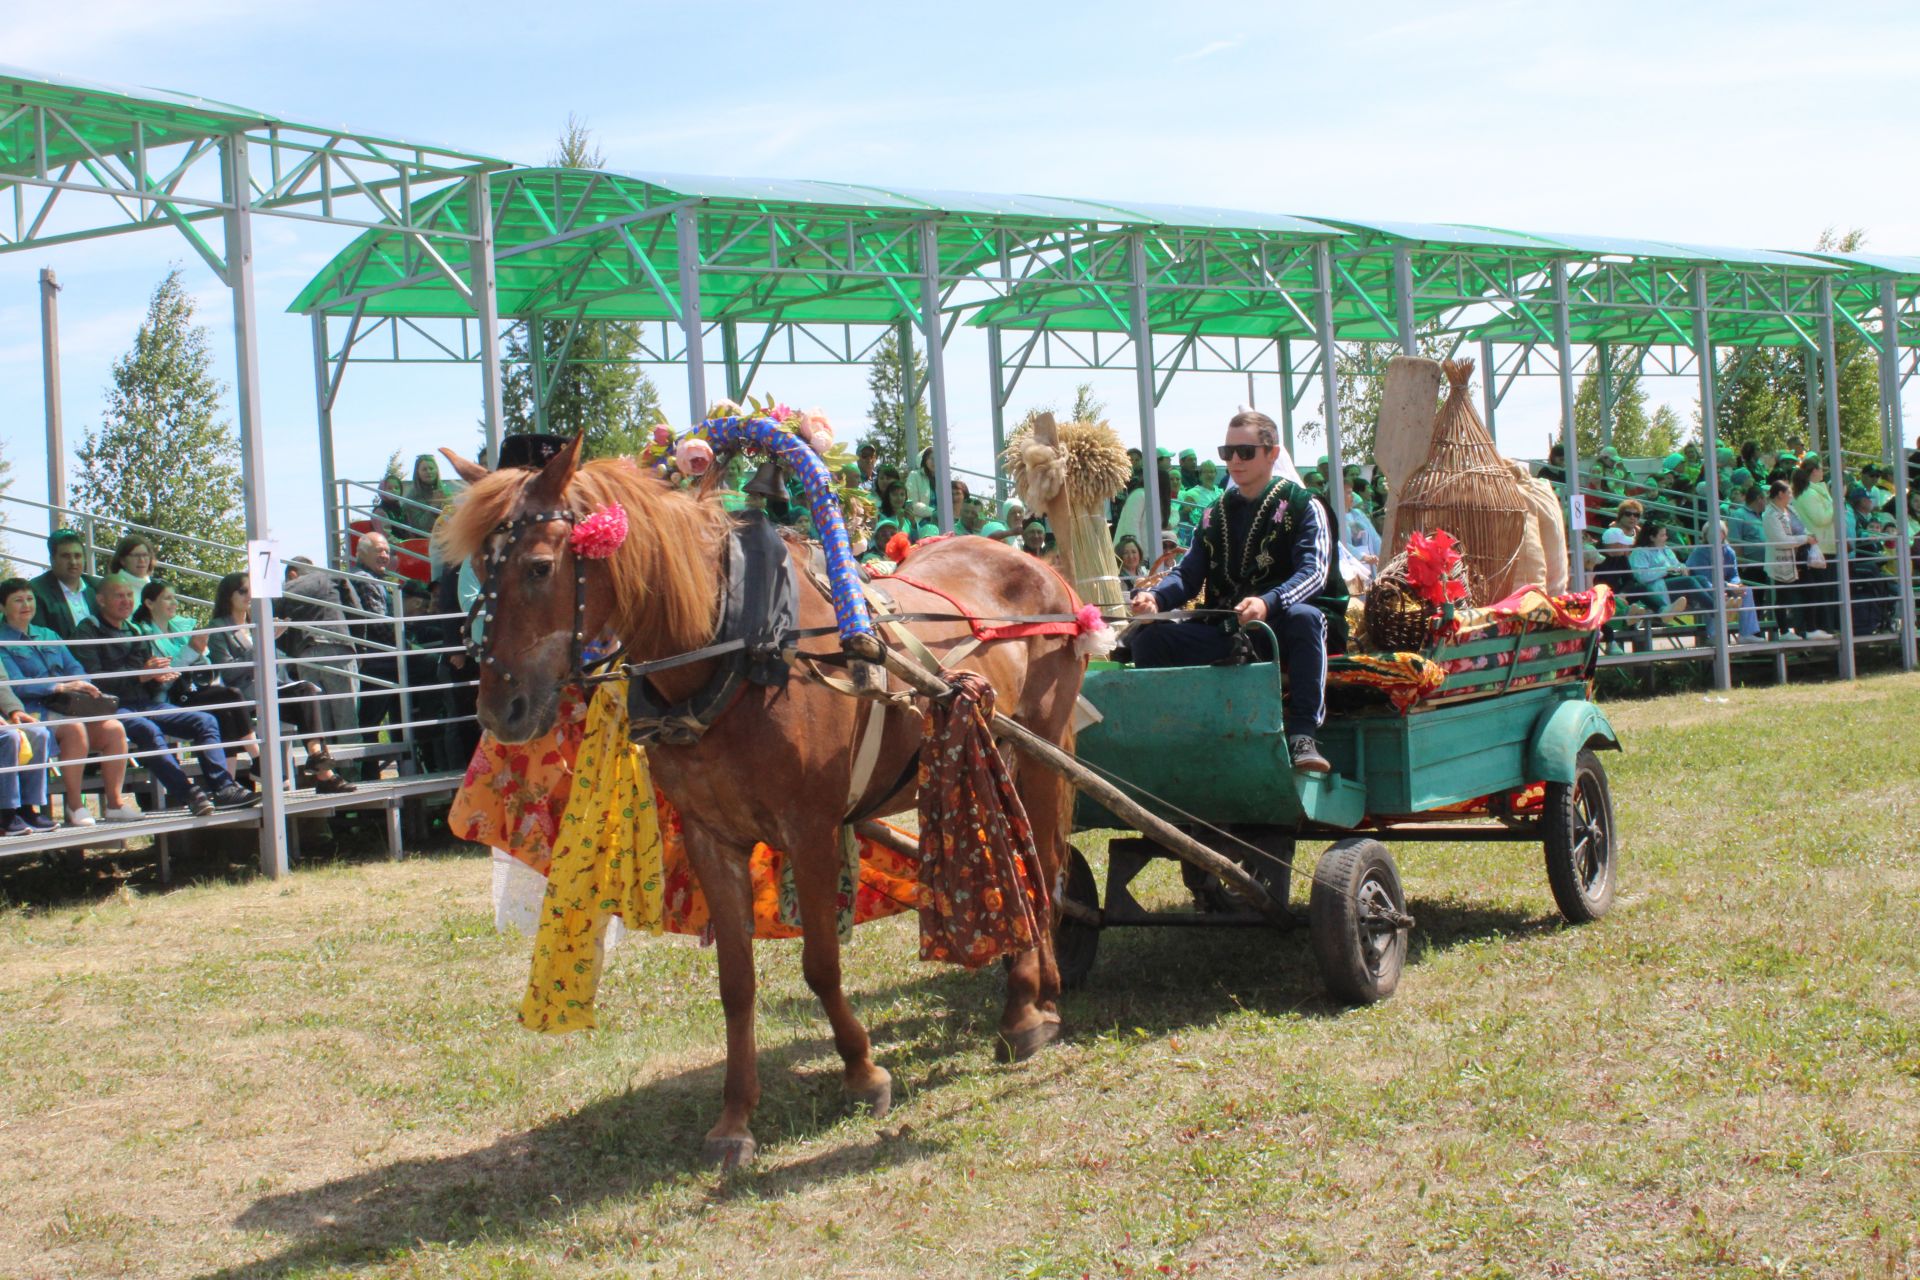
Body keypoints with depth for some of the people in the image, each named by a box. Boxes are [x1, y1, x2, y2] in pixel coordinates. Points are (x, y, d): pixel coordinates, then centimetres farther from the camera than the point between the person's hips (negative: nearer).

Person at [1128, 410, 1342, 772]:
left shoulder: (1303, 506, -1)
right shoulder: (1216, 515, 16)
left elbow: (1314, 572, -16)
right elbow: (1188, 573, 8)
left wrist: (1268, 603, -37)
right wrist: (1155, 598, -17)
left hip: (1282, 625, -5)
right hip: (1226, 630, 5)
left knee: (1305, 617, -40)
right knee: (1148, 637, -14)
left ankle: (1303, 735, -39)